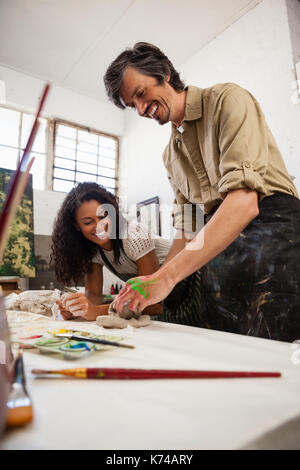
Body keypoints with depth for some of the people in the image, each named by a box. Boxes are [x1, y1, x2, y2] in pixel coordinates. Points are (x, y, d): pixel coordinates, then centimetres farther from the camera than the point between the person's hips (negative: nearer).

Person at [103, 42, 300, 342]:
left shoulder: (227, 99, -4)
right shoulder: (171, 155, 18)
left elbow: (244, 199, -20)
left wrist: (167, 276, -24)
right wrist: (152, 285, 2)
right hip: (217, 250, 6)